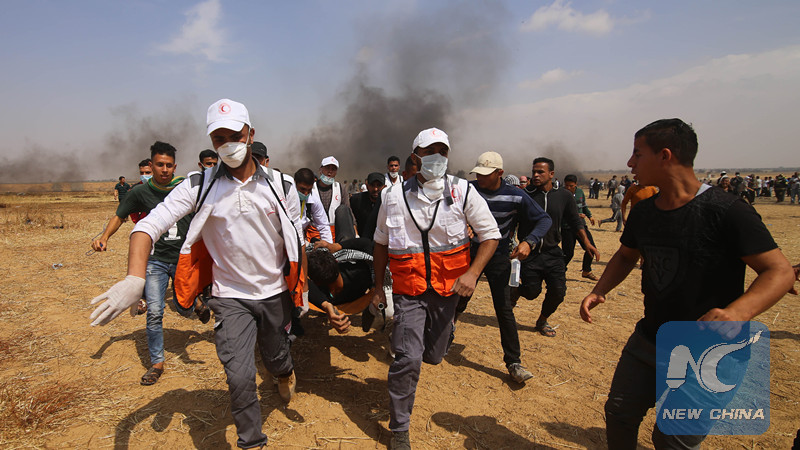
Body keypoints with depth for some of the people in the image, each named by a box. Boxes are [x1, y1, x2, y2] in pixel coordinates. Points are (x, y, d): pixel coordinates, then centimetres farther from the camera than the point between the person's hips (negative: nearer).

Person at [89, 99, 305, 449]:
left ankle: (285, 372, 58)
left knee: (276, 359, 20)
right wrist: (135, 279, -35)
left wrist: (301, 289, 6)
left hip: (275, 293, 2)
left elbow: (295, 241, 3)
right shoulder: (200, 185, -10)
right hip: (230, 296, -1)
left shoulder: (281, 185, -7)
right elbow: (150, 224, -18)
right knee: (240, 378, -6)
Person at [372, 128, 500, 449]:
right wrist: (378, 287, 11)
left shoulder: (462, 191, -5)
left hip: (447, 289, 2)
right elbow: (381, 243, 9)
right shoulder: (394, 196, -3)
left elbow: (490, 235, -1)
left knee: (433, 355, 15)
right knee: (408, 359, -10)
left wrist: (472, 273, -14)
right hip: (409, 289, -1)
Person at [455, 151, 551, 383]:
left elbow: (544, 219, -10)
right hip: (470, 253, 2)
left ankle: (513, 362, 8)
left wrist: (529, 242, -26)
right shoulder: (468, 189, -11)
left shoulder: (515, 195, -15)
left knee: (504, 308, -4)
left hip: (499, 257, -1)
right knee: (459, 300, 11)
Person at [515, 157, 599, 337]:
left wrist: (587, 243, 1)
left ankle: (542, 320, 25)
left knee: (558, 292, -2)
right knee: (532, 291, -1)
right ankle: (514, 292, 35)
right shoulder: (525, 195, -6)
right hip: (529, 253, -2)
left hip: (553, 253, 2)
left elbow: (575, 222, 10)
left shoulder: (564, 196, 1)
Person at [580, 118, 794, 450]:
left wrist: (737, 312, -38)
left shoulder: (726, 211, -19)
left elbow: (779, 271, -19)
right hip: (648, 341, 6)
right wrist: (599, 291, -1)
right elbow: (626, 256, 16)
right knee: (619, 414, 16)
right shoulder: (643, 211, 2)